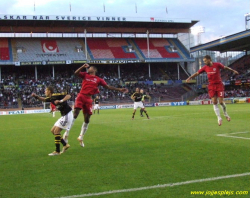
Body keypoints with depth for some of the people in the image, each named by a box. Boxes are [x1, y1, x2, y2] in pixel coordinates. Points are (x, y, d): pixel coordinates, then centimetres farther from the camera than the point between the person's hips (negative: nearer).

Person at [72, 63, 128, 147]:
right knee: (75, 115, -15)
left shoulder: (98, 80, 11)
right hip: (81, 96, -2)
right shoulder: (85, 75, 11)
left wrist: (119, 89, 3)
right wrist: (83, 66, -12)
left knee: (87, 119, 4)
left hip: (88, 99, 2)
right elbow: (76, 73, -3)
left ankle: (81, 137, 19)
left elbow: (108, 87, 10)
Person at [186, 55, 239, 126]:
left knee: (221, 102, -4)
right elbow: (197, 73, 7)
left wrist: (233, 71, 9)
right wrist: (189, 78, 2)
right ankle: (219, 118, 3)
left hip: (219, 85, -3)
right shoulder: (205, 67, 1)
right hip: (211, 86, 3)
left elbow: (225, 67, 6)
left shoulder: (217, 65, -8)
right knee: (214, 103, -4)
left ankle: (226, 114, 23)